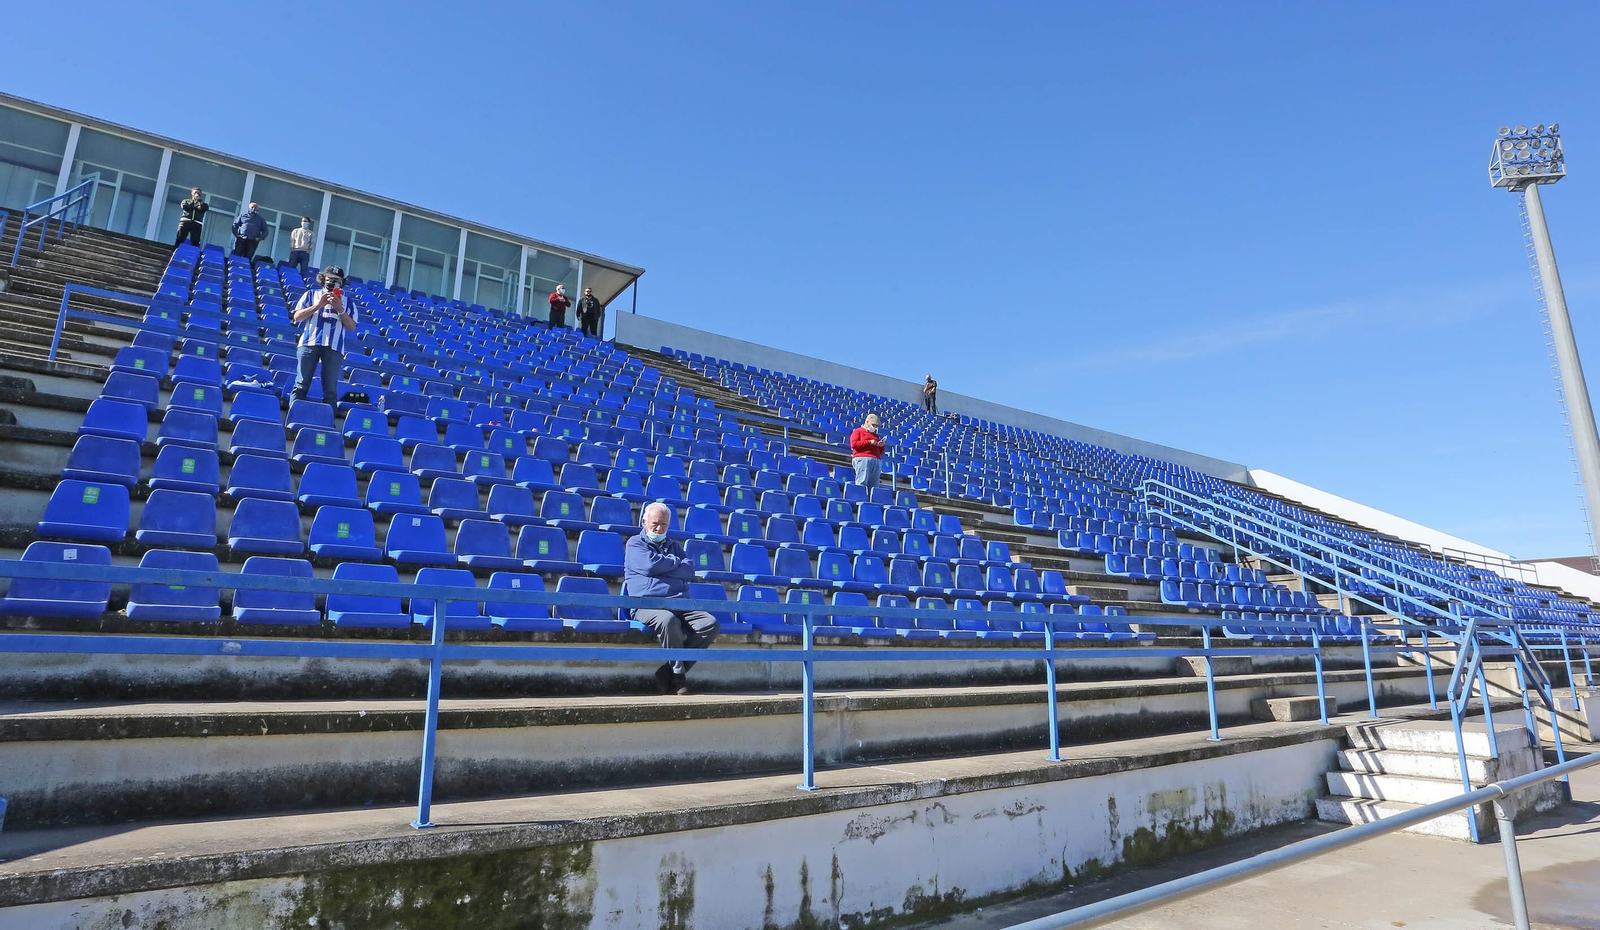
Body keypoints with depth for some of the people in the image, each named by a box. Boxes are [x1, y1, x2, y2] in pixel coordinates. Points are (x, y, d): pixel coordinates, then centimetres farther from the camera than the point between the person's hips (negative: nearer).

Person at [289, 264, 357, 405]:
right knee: (301, 385, -4)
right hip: (310, 343, 0)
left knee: (330, 390, -4)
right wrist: (318, 305, -2)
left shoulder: (347, 301, 18)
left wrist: (340, 309, -5)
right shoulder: (311, 294, 18)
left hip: (334, 347, 0)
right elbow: (297, 317, 8)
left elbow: (352, 327, 7)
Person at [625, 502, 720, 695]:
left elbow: (689, 571, 8)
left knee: (711, 624, -20)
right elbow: (650, 564, -8)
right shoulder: (635, 544, 14)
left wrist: (662, 569, -3)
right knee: (668, 620, -38)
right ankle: (678, 674, -21)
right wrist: (675, 562, 8)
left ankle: (668, 671, -19)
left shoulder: (674, 547, 28)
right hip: (647, 605, -5)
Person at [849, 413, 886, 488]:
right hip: (862, 459, -6)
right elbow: (854, 444, -5)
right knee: (862, 483, -17)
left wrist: (881, 446, 8)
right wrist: (869, 442, -6)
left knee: (874, 486, -4)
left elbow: (880, 452, 32)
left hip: (877, 460, 6)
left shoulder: (876, 435, 31)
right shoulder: (858, 431, 13)